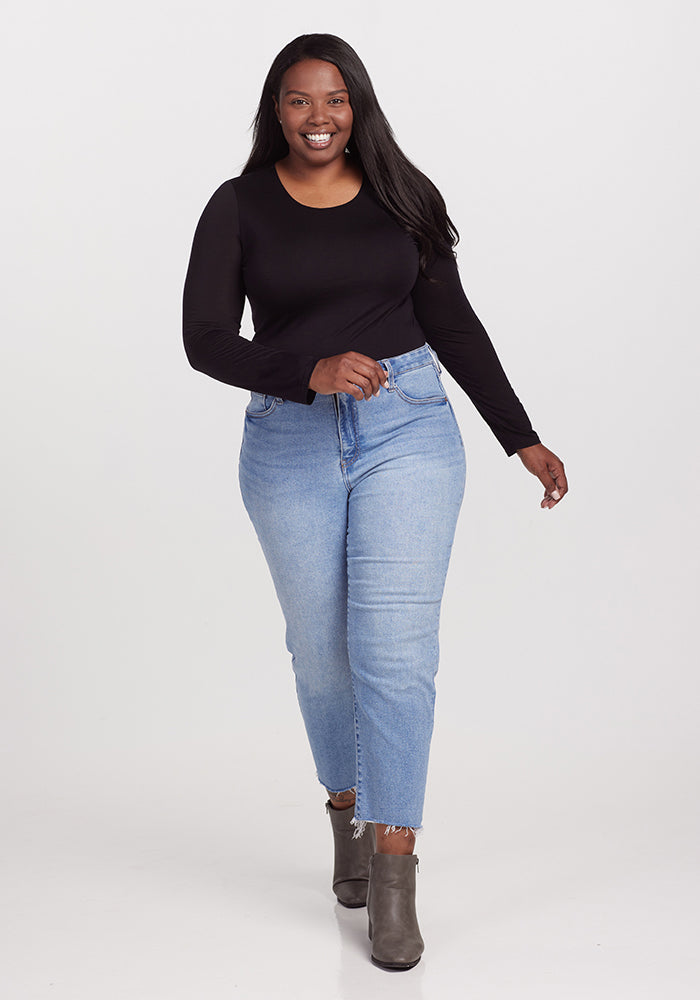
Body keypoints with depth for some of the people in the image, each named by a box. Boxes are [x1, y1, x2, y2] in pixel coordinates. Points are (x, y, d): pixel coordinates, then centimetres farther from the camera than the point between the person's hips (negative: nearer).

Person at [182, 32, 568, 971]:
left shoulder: (401, 196, 5)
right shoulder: (238, 206, 1)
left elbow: (452, 323, 9)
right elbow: (205, 339, -7)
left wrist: (522, 439, 8)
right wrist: (310, 372, -23)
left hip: (407, 427, 0)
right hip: (290, 443, 0)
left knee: (395, 648, -9)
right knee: (324, 649, 10)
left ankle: (393, 879, -2)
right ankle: (349, 817, 35)